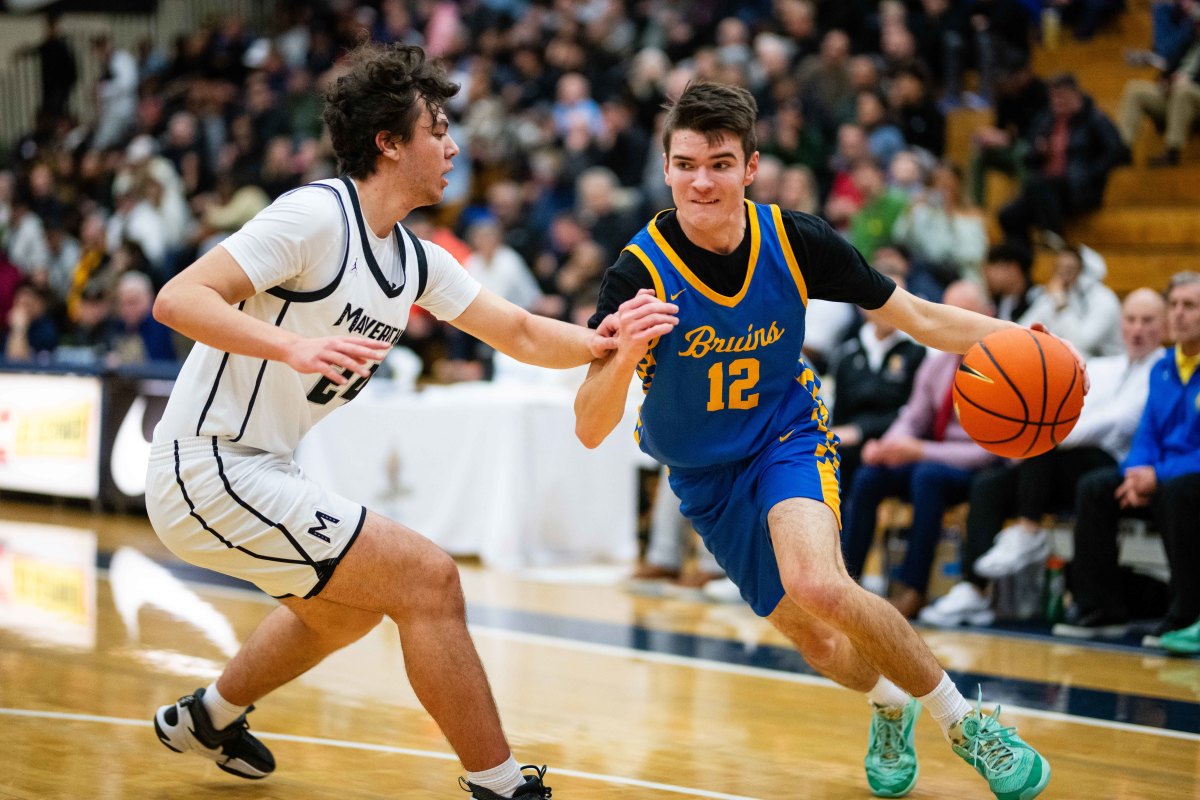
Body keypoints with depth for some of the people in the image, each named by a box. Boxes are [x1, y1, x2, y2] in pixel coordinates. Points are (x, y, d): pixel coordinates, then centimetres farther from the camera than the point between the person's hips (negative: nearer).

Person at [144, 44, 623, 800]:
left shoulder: (415, 260, 9)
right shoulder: (316, 215, -18)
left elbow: (521, 333, 13)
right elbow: (177, 297, -24)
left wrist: (597, 342, -6)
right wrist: (293, 347, -38)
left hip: (258, 470, 10)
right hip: (210, 469, -10)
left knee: (350, 606, 31)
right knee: (427, 577, -14)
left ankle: (209, 717, 49)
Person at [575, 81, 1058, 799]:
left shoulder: (794, 241, -17)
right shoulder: (639, 276, -23)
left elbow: (917, 316, -8)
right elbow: (591, 430, -26)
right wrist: (624, 356, -47)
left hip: (789, 436, -1)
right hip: (705, 475, 1)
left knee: (818, 584, -30)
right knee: (820, 644, 4)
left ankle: (965, 721, -11)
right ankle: (891, 706, 41)